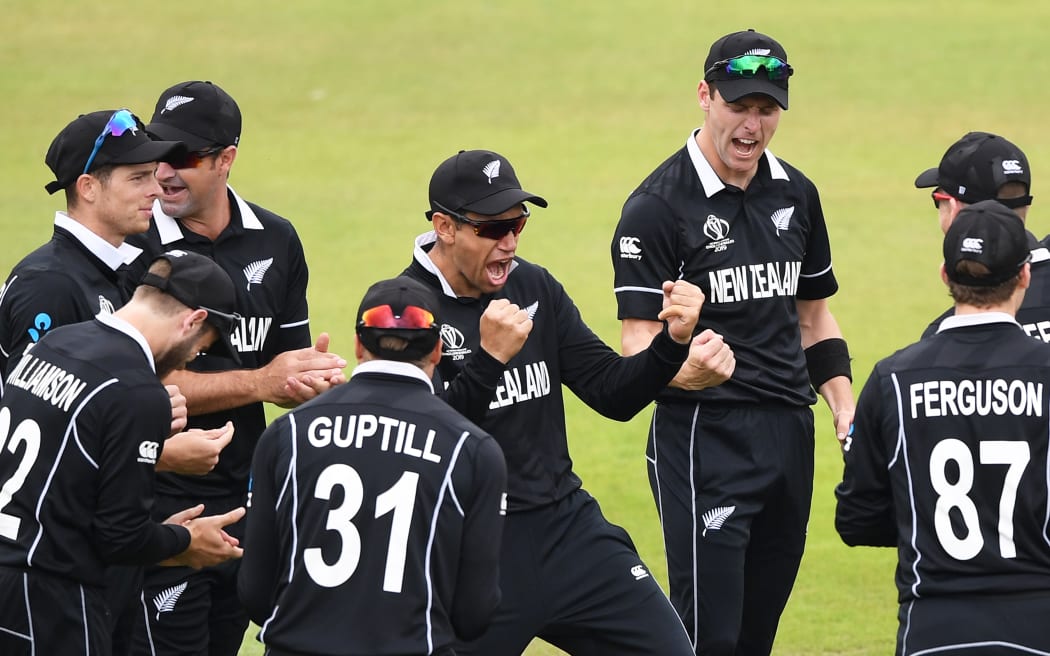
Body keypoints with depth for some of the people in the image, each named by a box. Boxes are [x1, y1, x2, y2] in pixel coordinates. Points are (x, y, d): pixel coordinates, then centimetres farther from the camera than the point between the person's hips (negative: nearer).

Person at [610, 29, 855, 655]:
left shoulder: (796, 193, 12)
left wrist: (844, 405, 10)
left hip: (791, 434, 6)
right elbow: (639, 340, -12)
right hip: (705, 436, -6)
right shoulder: (658, 207, -9)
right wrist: (685, 371, -34)